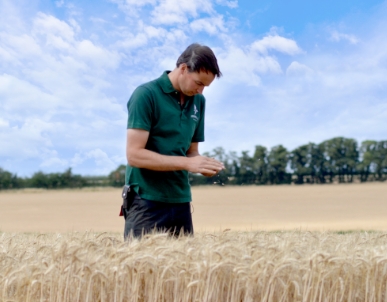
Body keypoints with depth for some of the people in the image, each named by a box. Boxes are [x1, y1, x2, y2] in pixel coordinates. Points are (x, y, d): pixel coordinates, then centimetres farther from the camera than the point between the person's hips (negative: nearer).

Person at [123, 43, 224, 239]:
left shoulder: (198, 102, 10)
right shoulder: (146, 95, -10)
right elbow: (134, 154, -16)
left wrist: (201, 165, -6)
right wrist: (187, 163, -20)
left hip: (181, 202, 6)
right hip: (147, 203, -6)